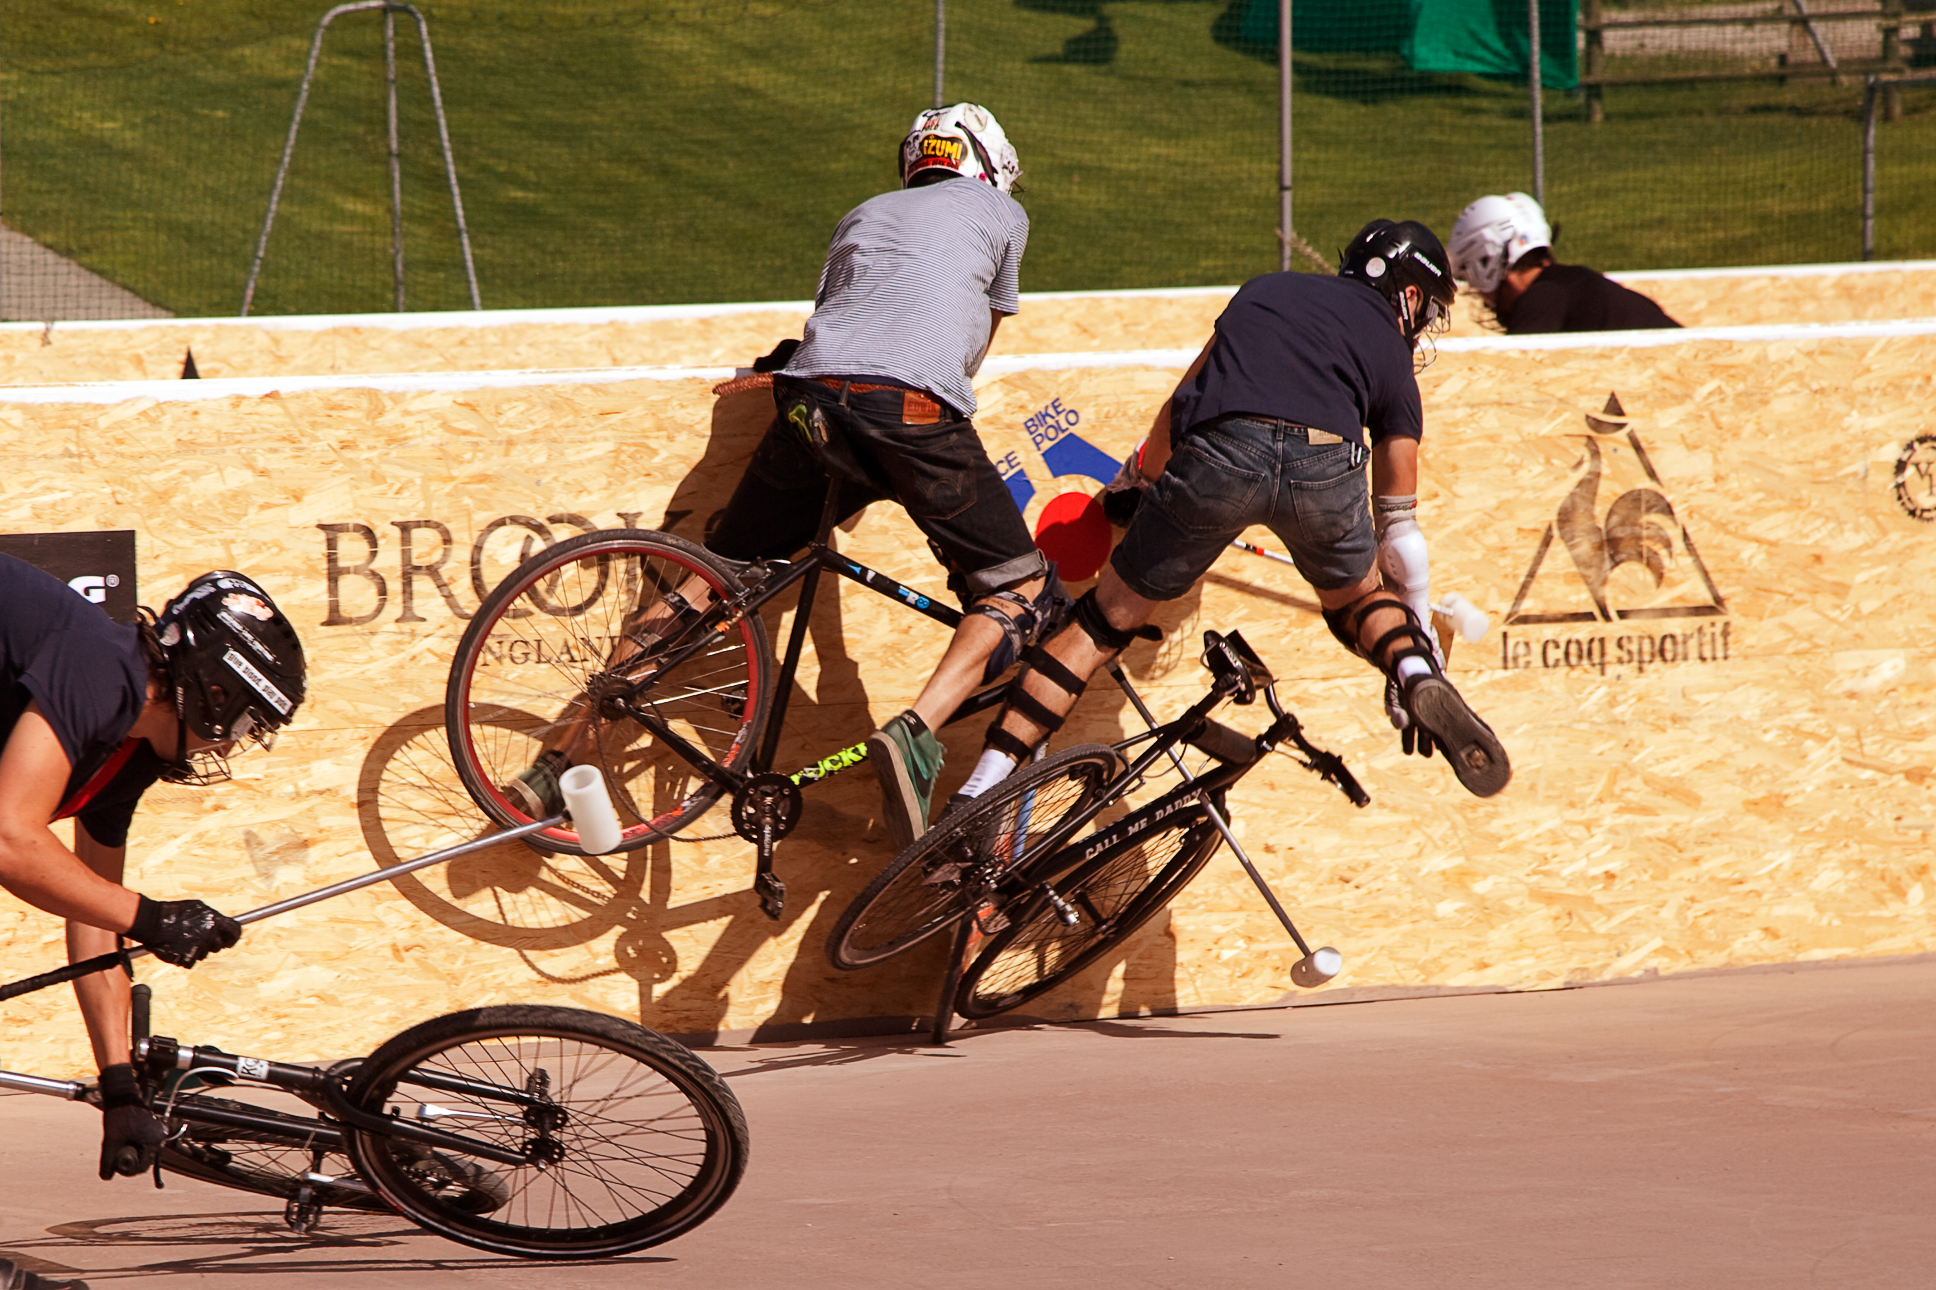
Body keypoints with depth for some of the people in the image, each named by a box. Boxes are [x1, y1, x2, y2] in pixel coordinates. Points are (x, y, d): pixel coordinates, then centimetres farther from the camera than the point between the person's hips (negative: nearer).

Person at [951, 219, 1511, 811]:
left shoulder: (1266, 290, 34)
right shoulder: (1390, 351, 29)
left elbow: (1179, 406, 39)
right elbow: (1398, 527, 32)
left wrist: (1133, 485, 56)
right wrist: (1421, 634, 42)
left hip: (1216, 452, 0)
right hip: (1326, 466, 0)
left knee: (1107, 618, 15)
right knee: (1358, 599, 31)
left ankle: (979, 792, 8)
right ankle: (1416, 673, -2)